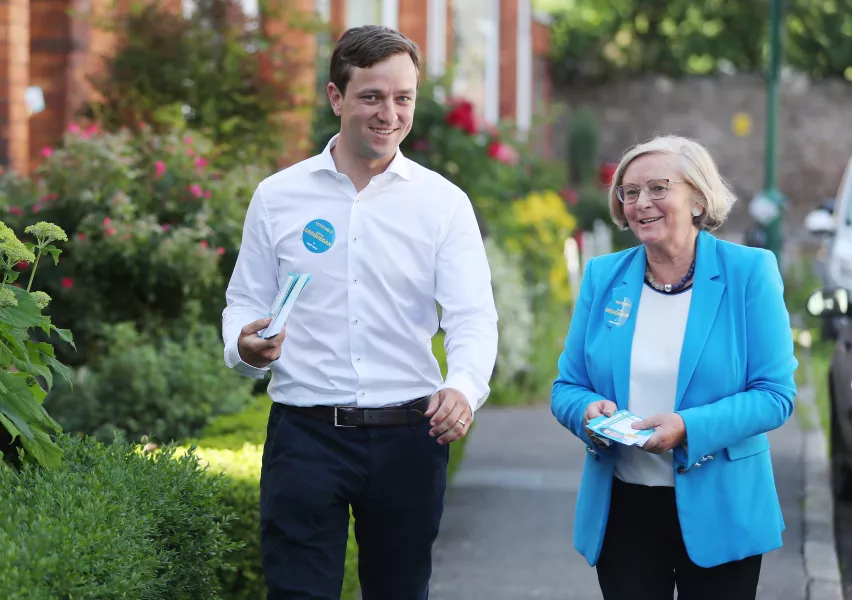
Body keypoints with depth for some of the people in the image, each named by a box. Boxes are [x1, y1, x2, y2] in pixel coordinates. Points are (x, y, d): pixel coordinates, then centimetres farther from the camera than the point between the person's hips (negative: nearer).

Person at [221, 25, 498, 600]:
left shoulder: (444, 202, 2)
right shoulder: (278, 197, 5)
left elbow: (472, 316, -7)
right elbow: (246, 302, 9)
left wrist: (464, 387, -28)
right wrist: (245, 346, -15)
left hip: (408, 437, 1)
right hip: (304, 433, 0)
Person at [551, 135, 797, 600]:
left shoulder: (749, 273, -6)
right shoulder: (603, 277, 5)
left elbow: (776, 394, -9)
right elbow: (566, 387, 9)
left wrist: (689, 427, -23)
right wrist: (590, 410, -15)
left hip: (719, 511, -2)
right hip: (623, 507, 2)